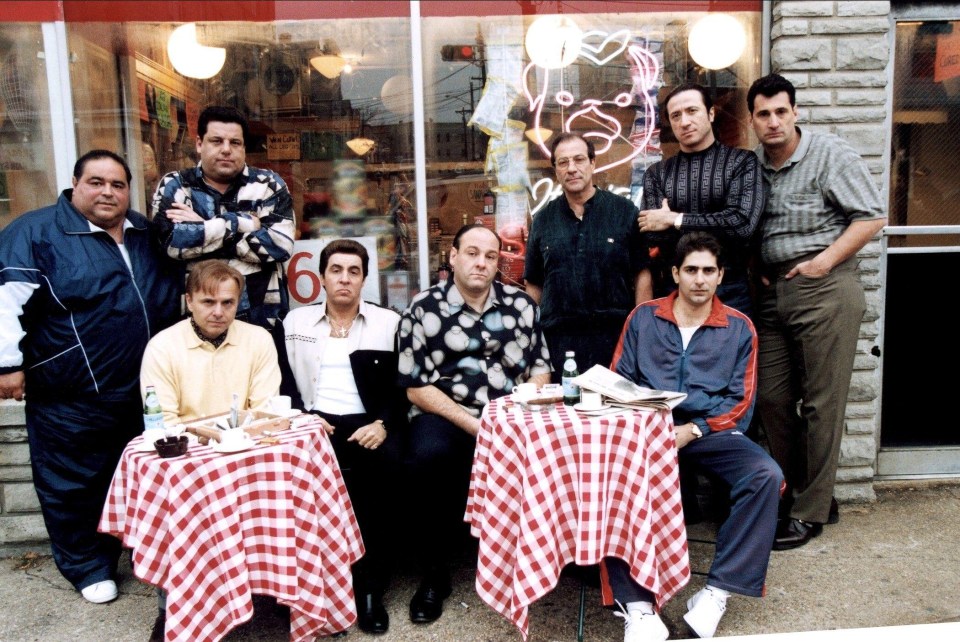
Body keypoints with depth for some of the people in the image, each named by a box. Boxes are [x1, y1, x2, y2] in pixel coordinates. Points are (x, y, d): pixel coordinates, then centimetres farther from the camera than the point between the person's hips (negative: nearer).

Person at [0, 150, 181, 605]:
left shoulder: (147, 234, 10)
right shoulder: (37, 231, -8)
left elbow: (174, 295, 25)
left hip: (143, 391, 6)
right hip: (71, 397, -5)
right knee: (73, 485, 8)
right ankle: (89, 568, 26)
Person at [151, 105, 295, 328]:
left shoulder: (269, 185, 2)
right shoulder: (174, 186, 3)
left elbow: (280, 243, -13)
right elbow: (174, 241, -14)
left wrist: (202, 230, -10)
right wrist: (243, 223, -11)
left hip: (263, 319, 0)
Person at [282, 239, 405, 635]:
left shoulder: (389, 322, 11)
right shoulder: (295, 321, 16)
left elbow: (401, 387, 4)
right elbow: (283, 384, 10)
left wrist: (382, 424, -14)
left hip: (368, 425, -1)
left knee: (386, 465, -32)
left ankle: (371, 588, -17)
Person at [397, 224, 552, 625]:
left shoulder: (521, 304, 9)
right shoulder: (423, 309, -2)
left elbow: (540, 366, 10)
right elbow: (416, 388, -5)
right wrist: (472, 425, -14)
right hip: (445, 414, -2)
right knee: (430, 456, -34)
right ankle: (434, 574, -12)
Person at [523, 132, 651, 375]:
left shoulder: (624, 211, 3)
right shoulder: (543, 221, 10)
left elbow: (642, 275, 1)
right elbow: (533, 285, 13)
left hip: (615, 336, -1)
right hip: (558, 341, 2)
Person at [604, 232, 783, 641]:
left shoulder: (739, 328, 9)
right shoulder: (643, 318, 10)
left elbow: (740, 402, 4)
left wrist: (692, 430, -12)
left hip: (711, 432, 1)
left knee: (767, 476, -28)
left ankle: (717, 591, -17)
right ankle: (637, 604, -26)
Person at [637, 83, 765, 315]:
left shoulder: (742, 162, 1)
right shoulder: (656, 174, 7)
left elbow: (742, 223, -14)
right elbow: (654, 236, -6)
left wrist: (675, 220, -10)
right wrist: (718, 226, -10)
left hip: (729, 290, -1)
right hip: (671, 291, 2)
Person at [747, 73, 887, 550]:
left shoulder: (830, 154, -3)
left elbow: (872, 217, -5)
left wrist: (823, 261, -13)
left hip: (824, 289, -5)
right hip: (773, 292, 6)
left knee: (821, 403, -1)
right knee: (770, 397, 6)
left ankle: (811, 511, 10)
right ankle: (797, 492, 24)